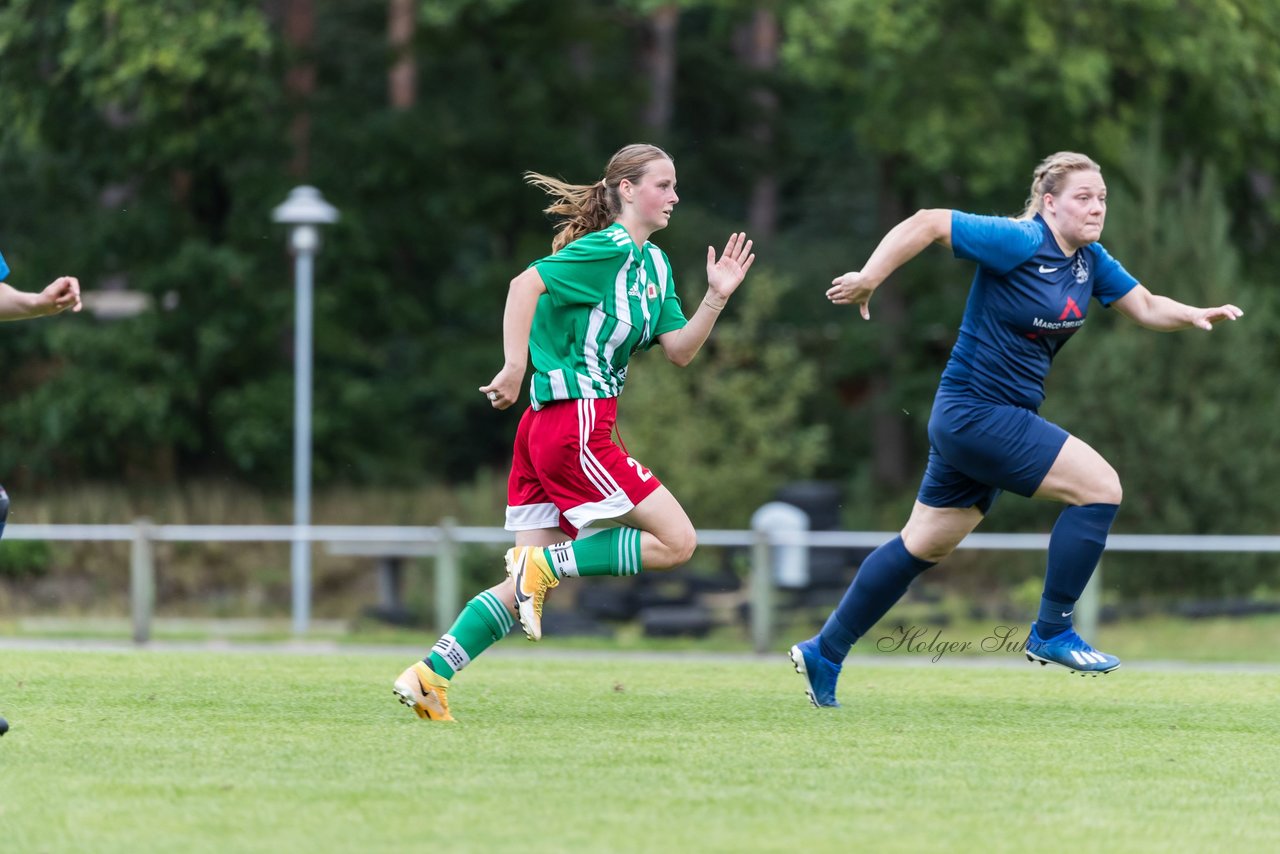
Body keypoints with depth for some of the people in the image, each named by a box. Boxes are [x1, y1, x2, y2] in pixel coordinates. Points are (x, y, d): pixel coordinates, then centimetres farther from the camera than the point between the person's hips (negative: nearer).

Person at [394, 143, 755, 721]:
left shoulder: (654, 264, 18)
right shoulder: (609, 250, -10)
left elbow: (680, 350, 14)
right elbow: (527, 283, -20)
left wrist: (716, 298, 1)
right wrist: (515, 368, -24)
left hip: (545, 431, 10)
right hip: (575, 423, -10)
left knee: (528, 587, 7)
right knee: (676, 540, -8)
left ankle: (430, 675, 1)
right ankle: (543, 563, -8)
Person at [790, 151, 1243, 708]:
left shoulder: (1090, 261, 7)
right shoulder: (1019, 243, -18)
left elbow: (1145, 307, 13)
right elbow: (926, 223, -18)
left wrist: (1196, 316, -6)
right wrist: (867, 280, -19)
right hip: (977, 414, -9)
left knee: (924, 547, 16)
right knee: (1100, 485, -14)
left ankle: (824, 653, 24)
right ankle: (1052, 632, -6)